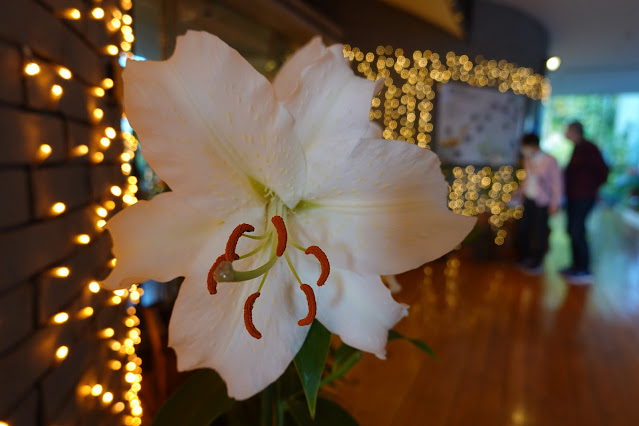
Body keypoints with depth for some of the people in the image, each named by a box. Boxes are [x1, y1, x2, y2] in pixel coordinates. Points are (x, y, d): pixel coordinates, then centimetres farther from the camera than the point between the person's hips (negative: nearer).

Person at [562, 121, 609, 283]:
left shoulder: (589, 148, -15)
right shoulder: (578, 148, 12)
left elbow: (603, 170, -16)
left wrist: (594, 188, -6)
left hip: (584, 198, -9)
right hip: (574, 197, 9)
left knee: (577, 232, -8)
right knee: (573, 231, 14)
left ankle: (585, 271, 0)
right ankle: (577, 266, 25)